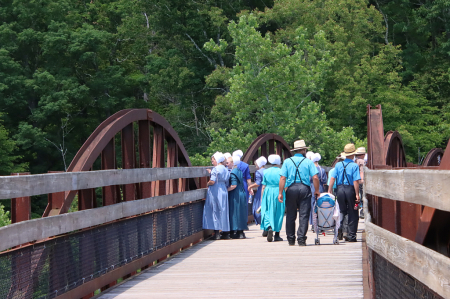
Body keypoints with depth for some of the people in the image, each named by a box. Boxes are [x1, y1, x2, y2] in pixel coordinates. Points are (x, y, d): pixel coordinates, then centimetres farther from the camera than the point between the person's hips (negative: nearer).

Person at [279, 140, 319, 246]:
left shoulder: (287, 161, 5)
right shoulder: (308, 162, 2)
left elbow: (283, 178, -3)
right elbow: (315, 178, -5)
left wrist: (280, 193, -2)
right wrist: (317, 191, 5)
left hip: (291, 189, 2)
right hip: (305, 189, -1)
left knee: (291, 215, 9)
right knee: (303, 215, 0)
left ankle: (291, 239, 13)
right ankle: (301, 239, -6)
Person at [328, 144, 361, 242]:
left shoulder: (338, 165, 5)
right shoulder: (354, 166, -7)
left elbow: (332, 178, 2)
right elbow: (356, 181, -13)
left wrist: (329, 191, 8)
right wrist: (357, 194, -11)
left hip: (340, 189, 3)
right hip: (350, 190, -3)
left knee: (341, 211, 15)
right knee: (352, 214, 5)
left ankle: (339, 230, -4)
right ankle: (351, 236, 5)